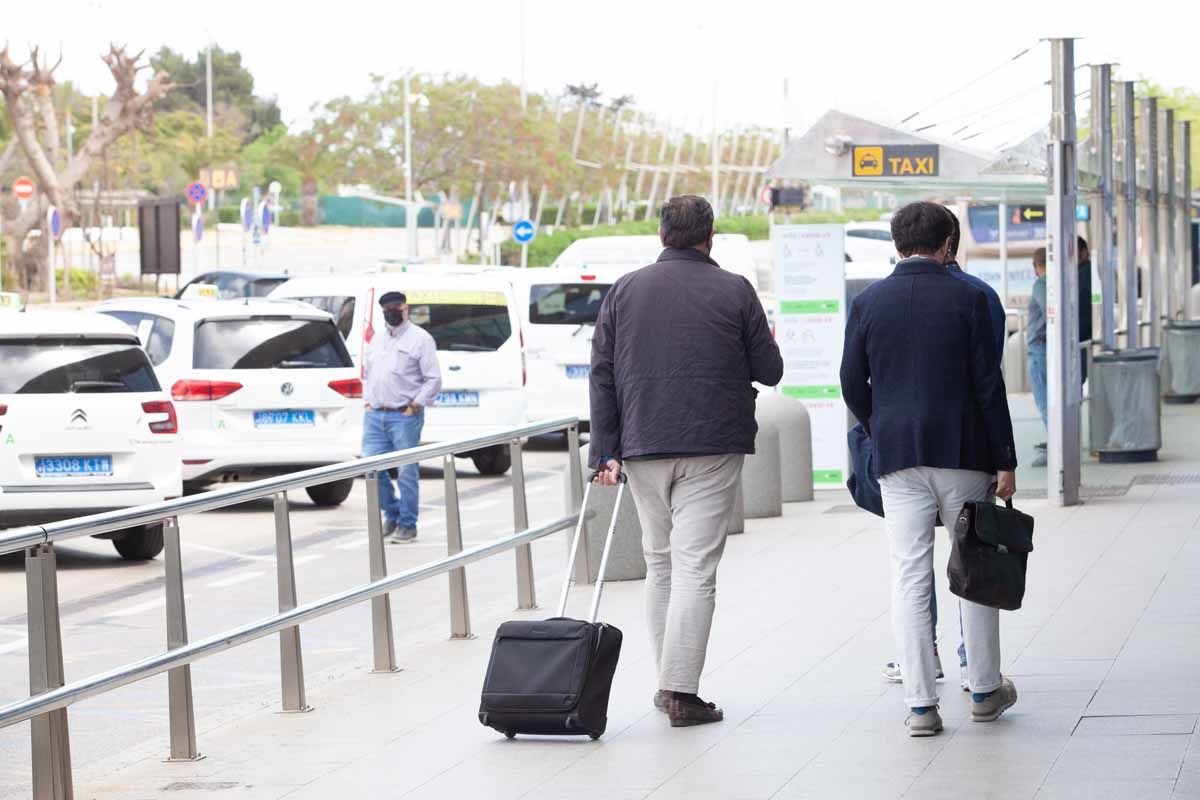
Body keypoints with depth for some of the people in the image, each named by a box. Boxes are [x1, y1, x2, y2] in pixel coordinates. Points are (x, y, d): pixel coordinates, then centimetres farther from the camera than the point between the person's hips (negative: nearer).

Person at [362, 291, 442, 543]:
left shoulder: (420, 338, -3)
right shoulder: (377, 338, 16)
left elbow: (433, 379, -5)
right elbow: (367, 372, 26)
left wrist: (416, 405, -11)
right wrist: (367, 399, 12)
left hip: (404, 416, -6)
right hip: (375, 416, 6)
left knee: (406, 472, -3)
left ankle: (407, 525, 6)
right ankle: (392, 513, 20)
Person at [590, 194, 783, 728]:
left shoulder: (624, 291, 8)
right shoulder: (734, 292, -1)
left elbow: (602, 376, 5)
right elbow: (769, 371, 3)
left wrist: (606, 451, 4)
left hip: (643, 446, 3)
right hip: (713, 445, -3)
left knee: (660, 562, 17)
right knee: (695, 568, -5)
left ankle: (667, 681, 17)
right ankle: (681, 689, -11)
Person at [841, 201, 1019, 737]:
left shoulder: (868, 303, 2)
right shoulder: (967, 299, -4)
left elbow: (852, 385, 5)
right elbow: (989, 384, -5)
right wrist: (1005, 461, 0)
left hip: (898, 455, 1)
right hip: (962, 452, -1)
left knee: (909, 577, 1)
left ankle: (921, 704, -1)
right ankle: (984, 690, 19)